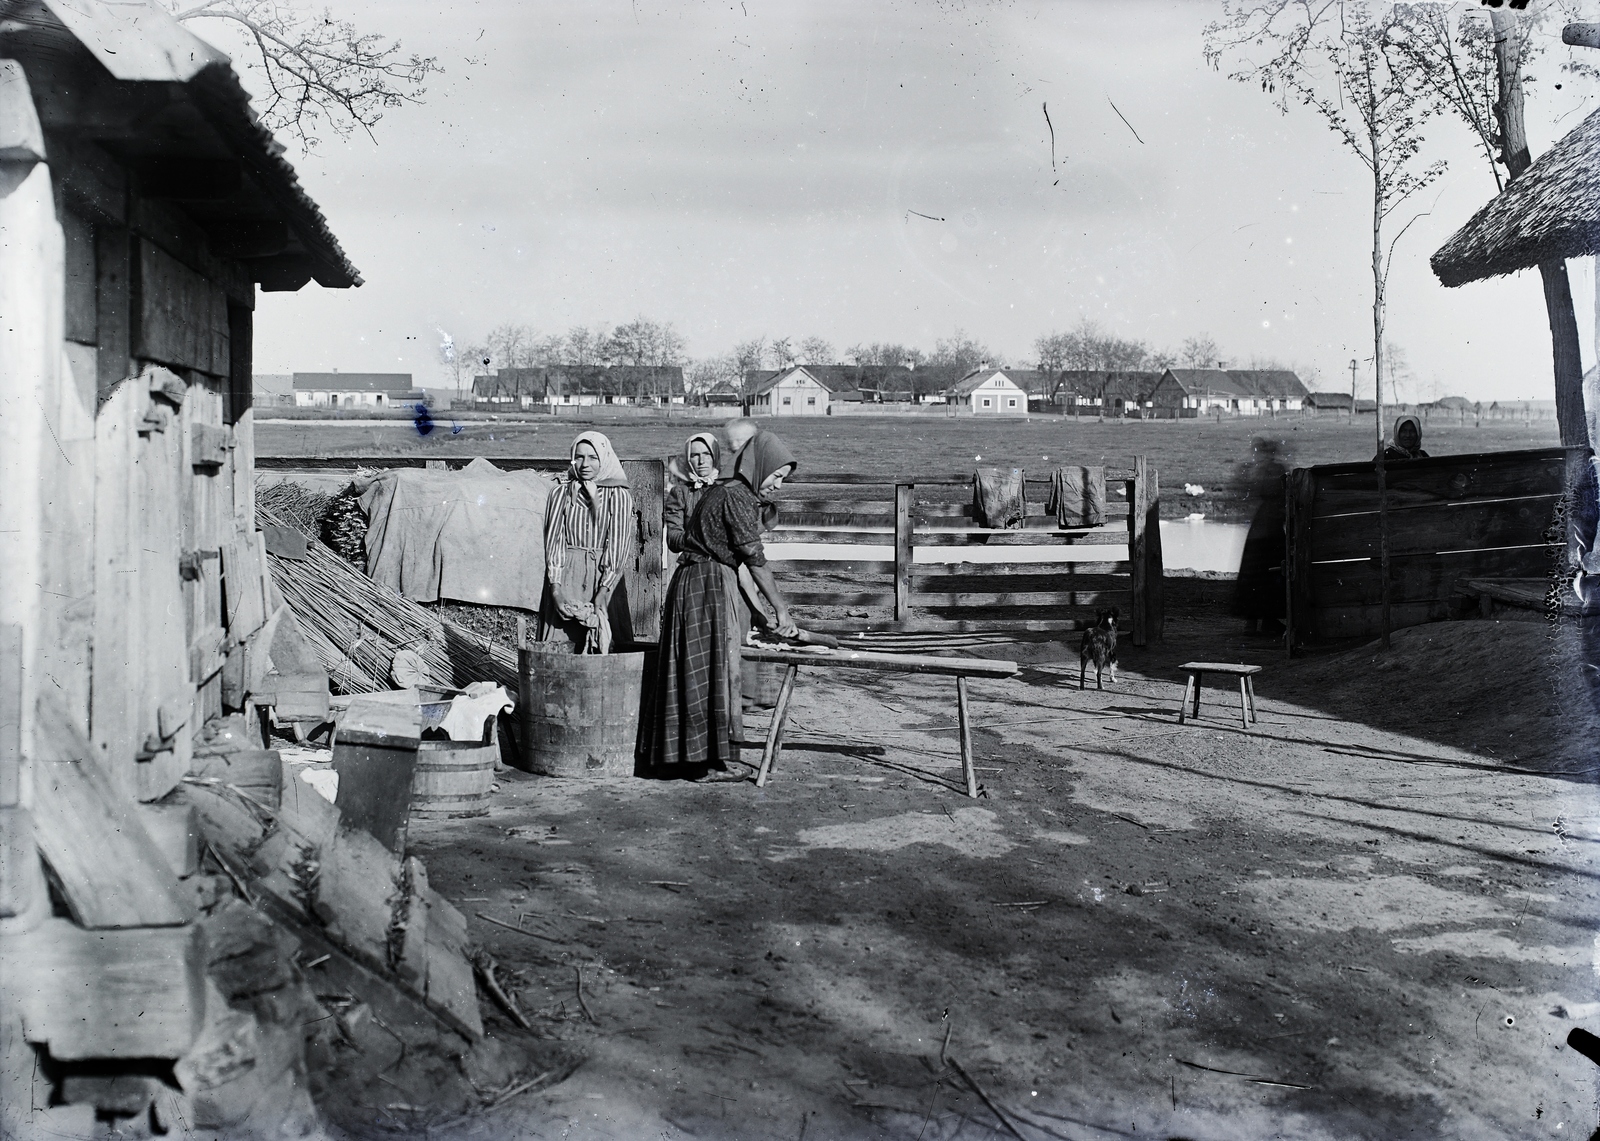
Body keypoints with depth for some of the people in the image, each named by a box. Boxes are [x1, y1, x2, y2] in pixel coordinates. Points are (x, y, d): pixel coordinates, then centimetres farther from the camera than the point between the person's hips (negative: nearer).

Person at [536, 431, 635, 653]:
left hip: (602, 576, -1)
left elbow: (618, 544, -4)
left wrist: (604, 590, -14)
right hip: (566, 575, 1)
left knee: (599, 645, -3)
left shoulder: (619, 496, 1)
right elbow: (553, 538, 3)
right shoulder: (561, 493, 6)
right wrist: (555, 585, -9)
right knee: (560, 647, -5)